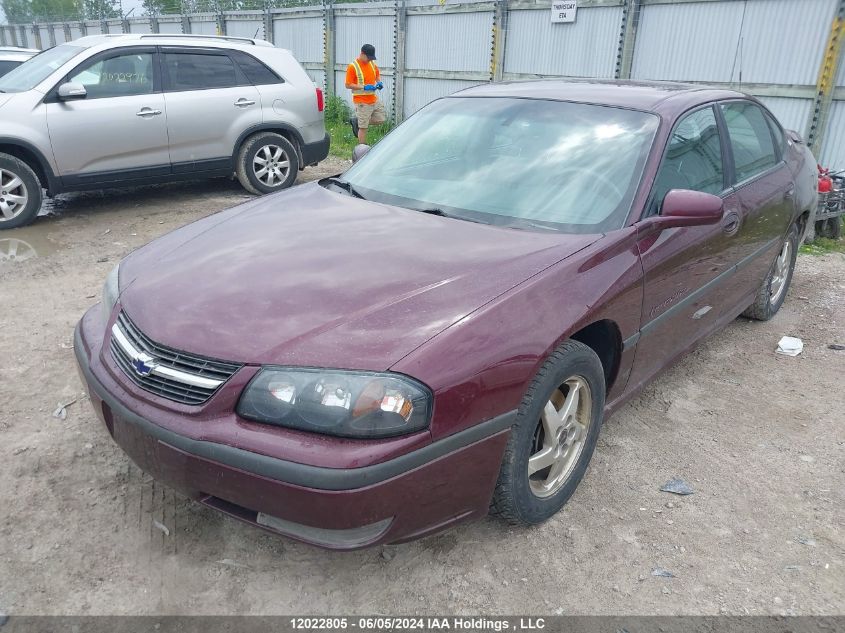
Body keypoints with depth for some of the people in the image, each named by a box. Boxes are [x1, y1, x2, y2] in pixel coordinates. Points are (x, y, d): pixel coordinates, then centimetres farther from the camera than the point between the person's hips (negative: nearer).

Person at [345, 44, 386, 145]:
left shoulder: (372, 63, 6)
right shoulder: (353, 66, -14)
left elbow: (377, 75, 22)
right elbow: (348, 85, -15)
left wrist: (379, 82, -1)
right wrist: (364, 87, -23)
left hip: (374, 99, 7)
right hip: (362, 101, -7)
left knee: (381, 119, 13)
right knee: (363, 127, -2)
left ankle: (358, 122, 26)